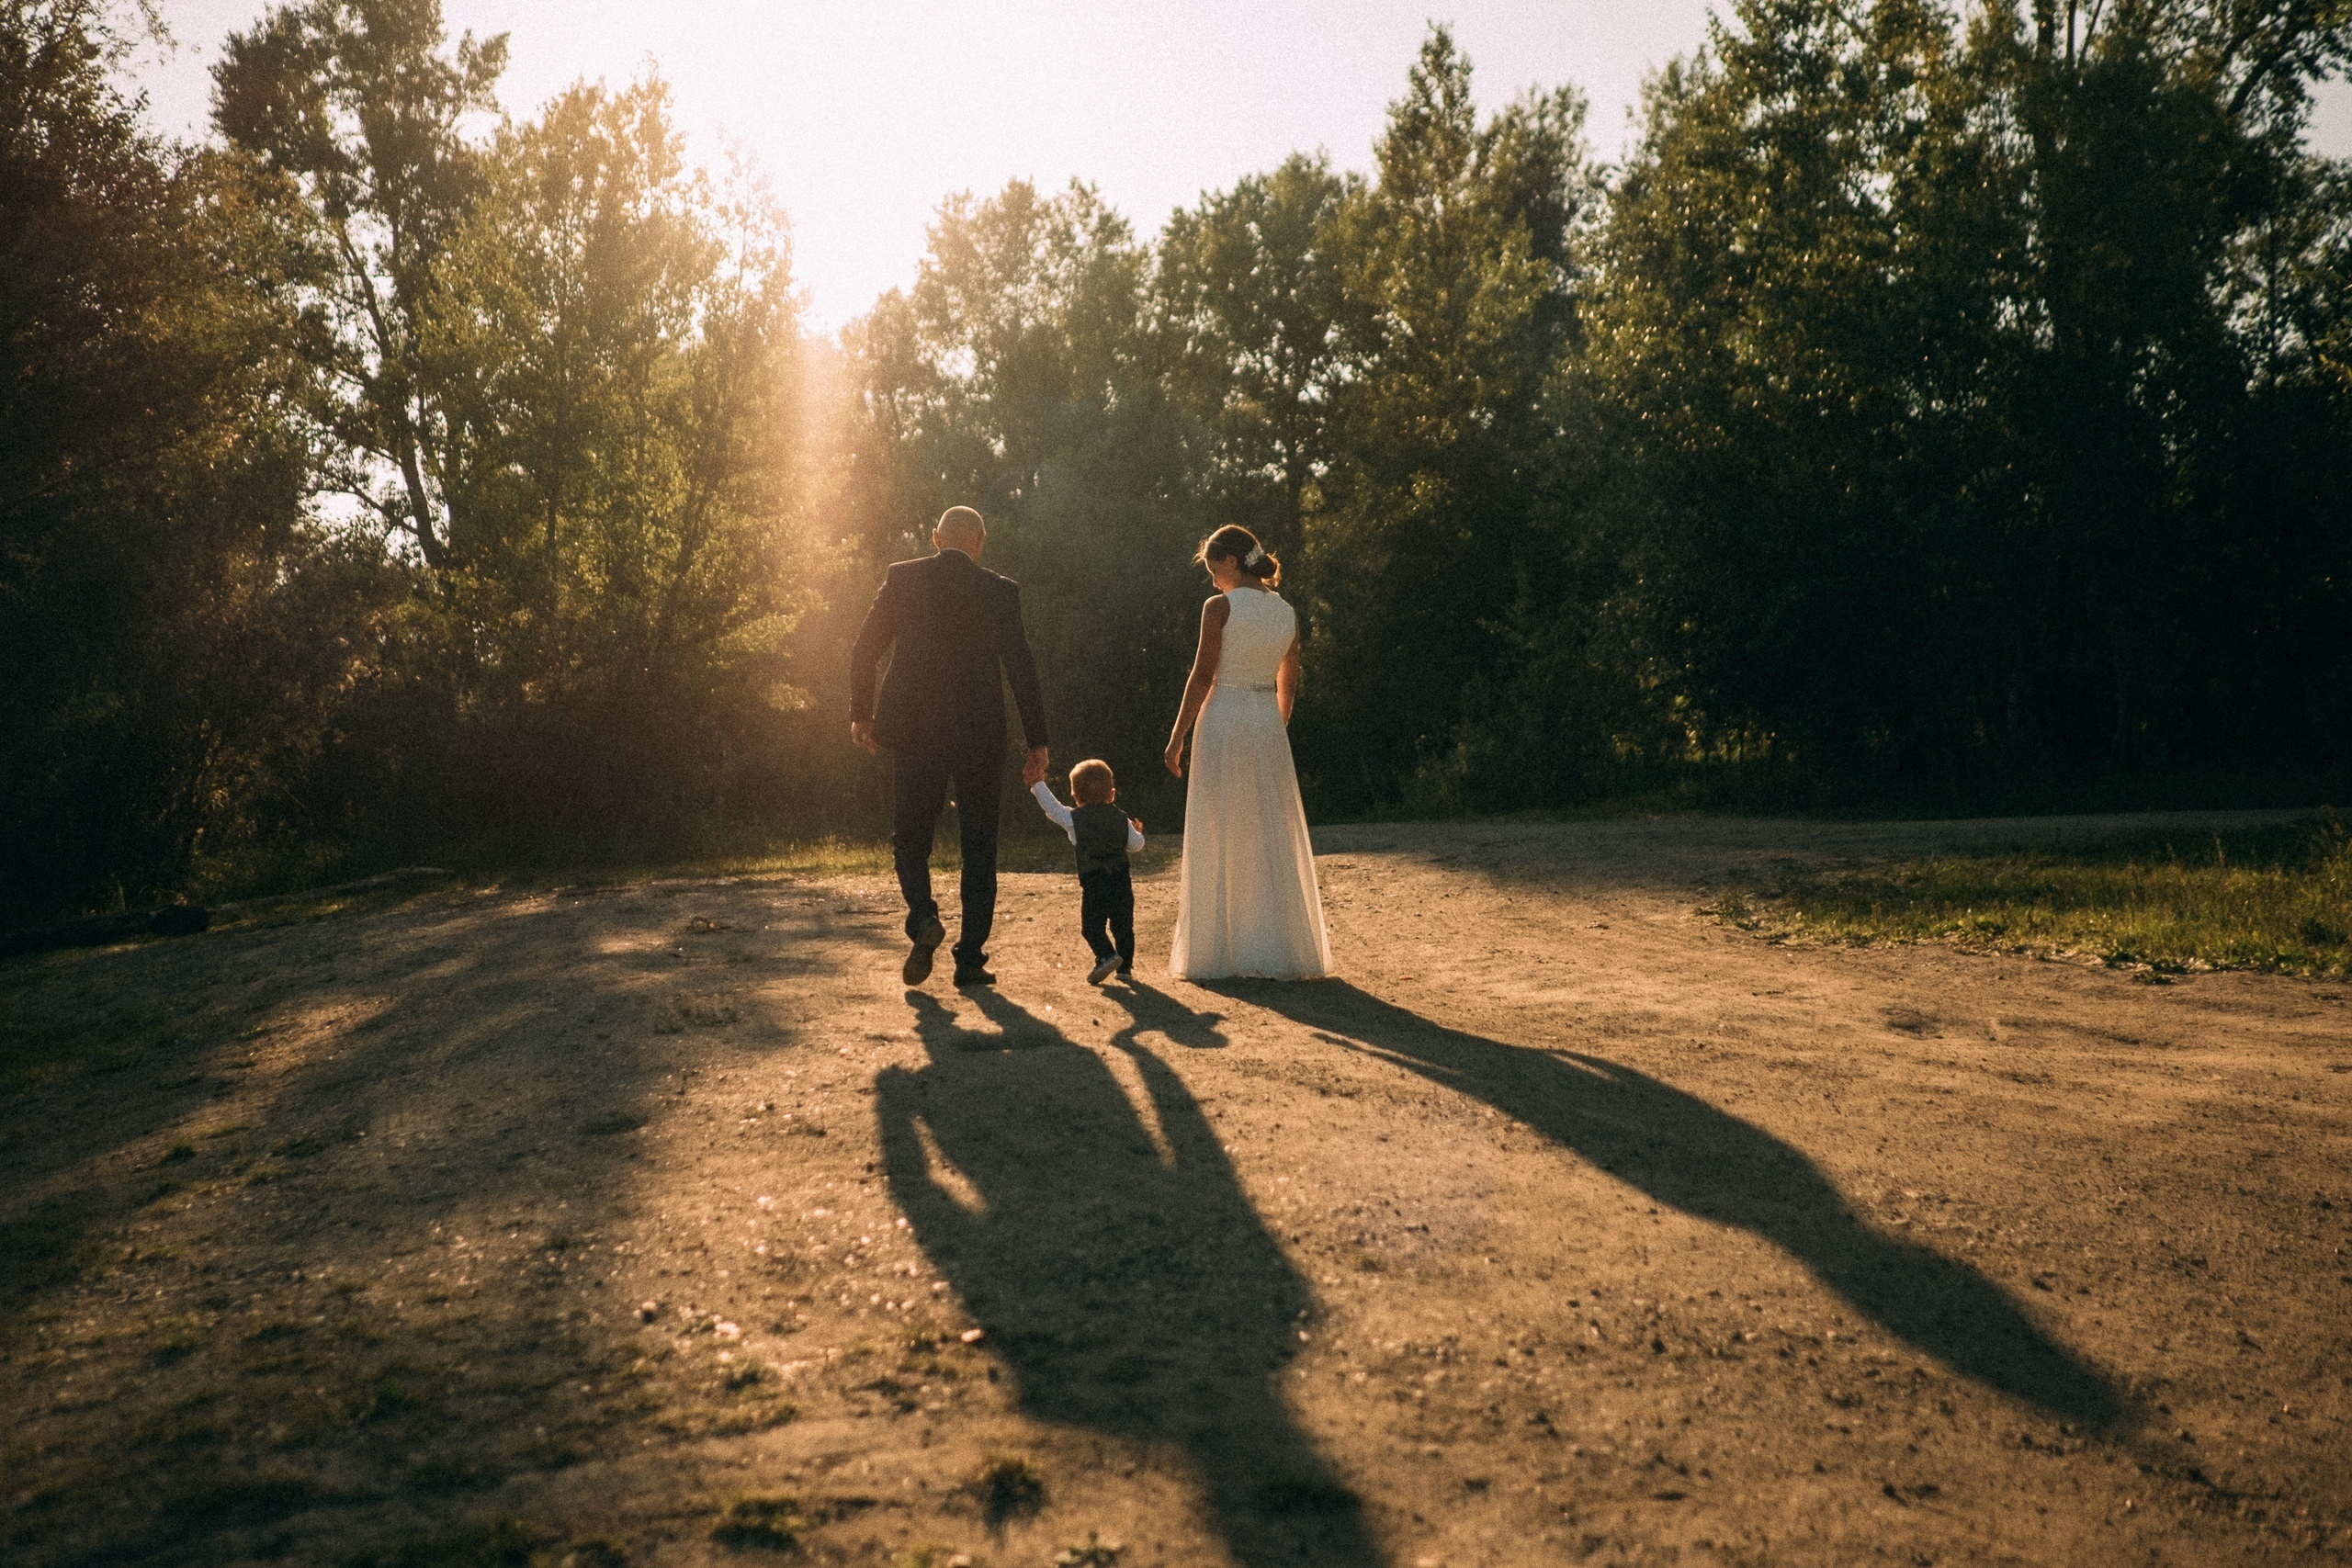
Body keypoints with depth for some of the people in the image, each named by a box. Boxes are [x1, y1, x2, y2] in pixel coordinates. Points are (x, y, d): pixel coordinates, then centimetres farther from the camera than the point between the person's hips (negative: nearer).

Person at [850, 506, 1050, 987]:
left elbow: (863, 652, 2)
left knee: (909, 840, 13)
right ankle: (970, 959, 8)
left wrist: (861, 712, 15)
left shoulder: (901, 578, 1)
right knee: (979, 849, 10)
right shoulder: (1000, 591, -2)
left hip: (914, 733, 1)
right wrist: (1037, 743, -1)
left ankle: (923, 917, -14)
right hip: (980, 736, 0)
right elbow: (1021, 668, -5)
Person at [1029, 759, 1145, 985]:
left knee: (1092, 925, 1)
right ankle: (1125, 966, 15)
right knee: (1123, 925, 12)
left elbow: (1052, 807, 5)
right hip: (1121, 881, 4)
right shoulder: (1121, 818, 7)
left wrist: (1038, 785, 16)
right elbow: (1135, 845, 11)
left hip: (1093, 884, -4)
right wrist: (1138, 832, 33)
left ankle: (1107, 955, -19)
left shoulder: (1074, 818, -2)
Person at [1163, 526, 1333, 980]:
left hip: (1222, 723, -5)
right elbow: (1288, 686, 14)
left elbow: (1203, 677, -10)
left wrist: (1178, 736, -5)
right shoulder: (1287, 613, 8)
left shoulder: (1219, 607, -9)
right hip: (1268, 726, 5)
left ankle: (1219, 951, 5)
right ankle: (1281, 947, 14)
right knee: (1274, 839, 11)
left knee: (1220, 840, 2)